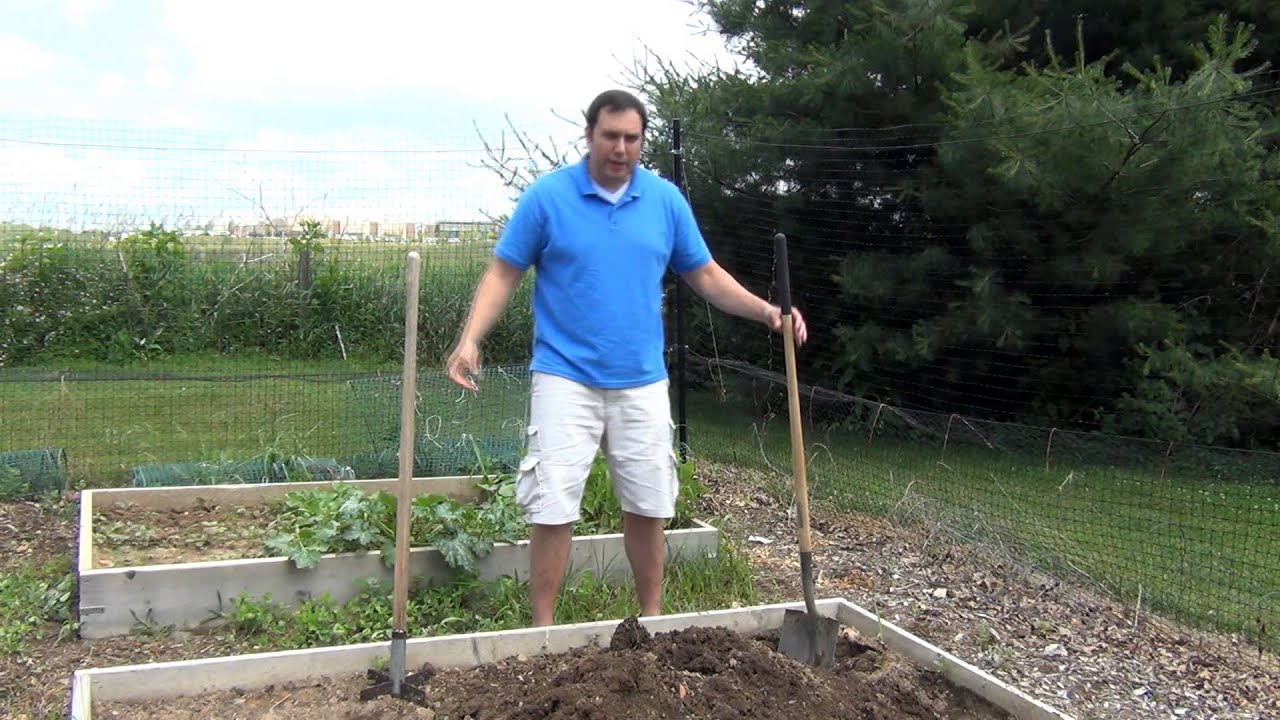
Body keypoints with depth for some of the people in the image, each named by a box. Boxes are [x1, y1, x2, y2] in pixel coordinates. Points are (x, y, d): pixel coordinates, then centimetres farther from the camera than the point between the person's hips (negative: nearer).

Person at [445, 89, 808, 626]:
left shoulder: (666, 199, 5)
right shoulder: (546, 195, -4)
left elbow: (705, 274, 10)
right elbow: (504, 273, -2)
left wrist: (765, 310, -4)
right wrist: (470, 339, -17)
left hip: (643, 383, 3)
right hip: (565, 379, -3)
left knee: (649, 507, 11)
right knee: (552, 509, -3)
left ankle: (652, 619, 28)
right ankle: (543, 630, 12)